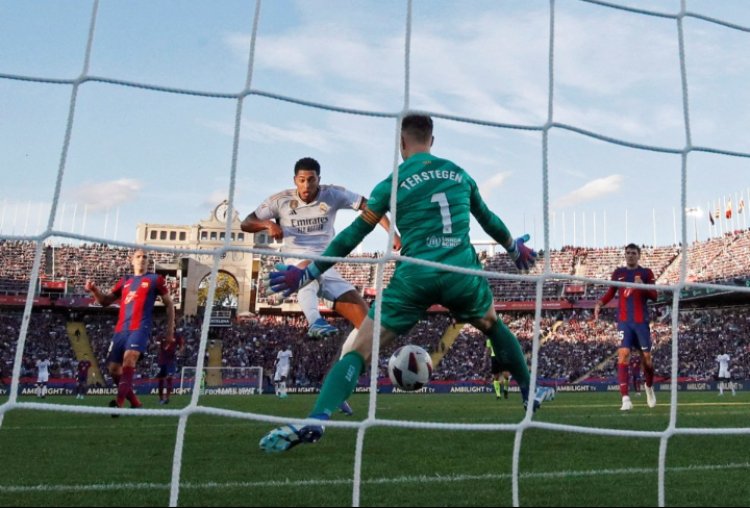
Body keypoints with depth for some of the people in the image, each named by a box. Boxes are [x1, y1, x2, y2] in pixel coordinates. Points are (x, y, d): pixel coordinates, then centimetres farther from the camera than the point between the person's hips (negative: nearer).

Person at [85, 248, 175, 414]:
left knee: (129, 358, -29)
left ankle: (118, 403, -34)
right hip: (120, 330, 6)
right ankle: (135, 403, 15)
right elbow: (105, 301, 22)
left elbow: (169, 304, 12)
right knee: (114, 369, 2)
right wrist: (94, 290, 1)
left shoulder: (155, 279, 9)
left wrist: (170, 330, 6)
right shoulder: (124, 281, 20)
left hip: (140, 328, -5)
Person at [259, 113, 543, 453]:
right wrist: (515, 248, 46)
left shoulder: (391, 184, 3)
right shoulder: (459, 174, 13)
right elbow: (488, 219, 27)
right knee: (493, 325, 33)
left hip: (414, 278, -3)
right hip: (461, 274, 3)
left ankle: (315, 421, -18)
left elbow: (352, 236, 4)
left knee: (359, 350, 0)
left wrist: (308, 273, 12)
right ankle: (530, 393, 40)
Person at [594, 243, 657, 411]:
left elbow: (654, 296, -4)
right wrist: (600, 303, -4)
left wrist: (643, 286, -22)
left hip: (641, 320, 0)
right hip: (624, 321, 0)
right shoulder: (618, 273, 8)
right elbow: (611, 292, 14)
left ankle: (649, 386, 39)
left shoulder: (646, 273, 3)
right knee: (623, 355, -14)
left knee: (646, 357, 8)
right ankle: (625, 398, -17)